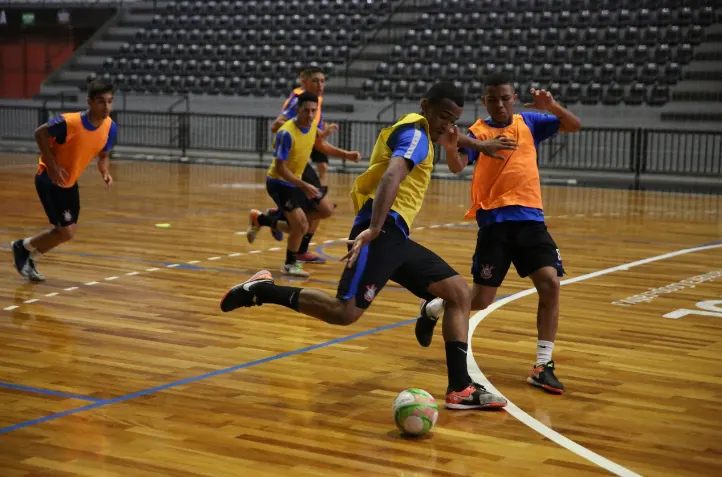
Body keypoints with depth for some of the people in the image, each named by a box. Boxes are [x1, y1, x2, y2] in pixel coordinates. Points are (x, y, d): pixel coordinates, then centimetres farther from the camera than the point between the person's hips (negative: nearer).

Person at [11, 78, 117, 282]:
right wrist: (52, 165, -21)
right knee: (66, 232, -8)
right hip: (49, 180, -7)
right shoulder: (69, 122, -30)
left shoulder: (110, 127, -10)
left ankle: (29, 257, 35)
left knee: (67, 232, 14)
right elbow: (40, 133, -15)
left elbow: (103, 155, 6)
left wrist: (105, 172, -15)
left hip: (69, 182, 7)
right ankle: (23, 246, 16)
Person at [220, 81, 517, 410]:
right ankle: (262, 290, -7)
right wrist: (374, 229, -36)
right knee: (346, 311, -22)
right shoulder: (415, 131, -6)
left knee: (459, 292, 7)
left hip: (395, 236, 10)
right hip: (382, 231, -10)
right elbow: (391, 177, -23)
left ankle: (460, 389, 2)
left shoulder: (416, 134, 24)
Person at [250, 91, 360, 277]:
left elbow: (320, 144, 17)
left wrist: (345, 154, 5)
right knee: (302, 226, -18)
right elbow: (280, 168, -27)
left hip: (296, 180, 9)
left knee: (327, 210, 13)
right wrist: (303, 186, -36)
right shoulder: (287, 133, -28)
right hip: (279, 182, -9)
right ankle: (290, 265, 11)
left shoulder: (312, 124, -4)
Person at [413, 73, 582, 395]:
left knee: (550, 284, -13)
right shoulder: (478, 131, 0)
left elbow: (574, 126, 6)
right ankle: (432, 308, 32)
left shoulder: (529, 123, 10)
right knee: (480, 301, 0)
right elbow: (457, 166, -13)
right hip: (495, 222, -3)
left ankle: (543, 366, -4)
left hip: (530, 218, 3)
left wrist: (551, 106, -12)